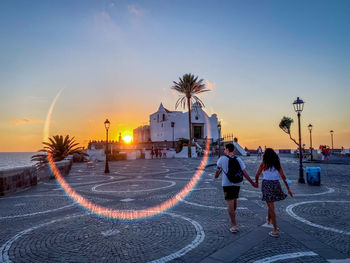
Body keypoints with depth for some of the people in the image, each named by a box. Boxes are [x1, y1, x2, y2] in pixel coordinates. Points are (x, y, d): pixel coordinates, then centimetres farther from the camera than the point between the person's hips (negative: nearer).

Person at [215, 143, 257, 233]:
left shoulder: (222, 158, -7)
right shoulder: (238, 159, 1)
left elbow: (218, 168, 10)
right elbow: (244, 173, -4)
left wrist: (216, 175, 31)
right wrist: (252, 182, 3)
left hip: (227, 184, -5)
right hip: (237, 184, 5)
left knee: (230, 204, -4)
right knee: (234, 200, 25)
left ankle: (234, 226, -7)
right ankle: (232, 216, 48)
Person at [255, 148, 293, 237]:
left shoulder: (264, 164, -5)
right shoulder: (277, 164, 5)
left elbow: (257, 175, 1)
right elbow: (283, 177, 2)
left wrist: (256, 182, 21)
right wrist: (288, 189, 5)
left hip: (267, 185, -5)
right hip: (276, 184, 5)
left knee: (271, 207, 0)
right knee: (270, 204, 28)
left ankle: (275, 230, 2)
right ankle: (268, 219, 49)